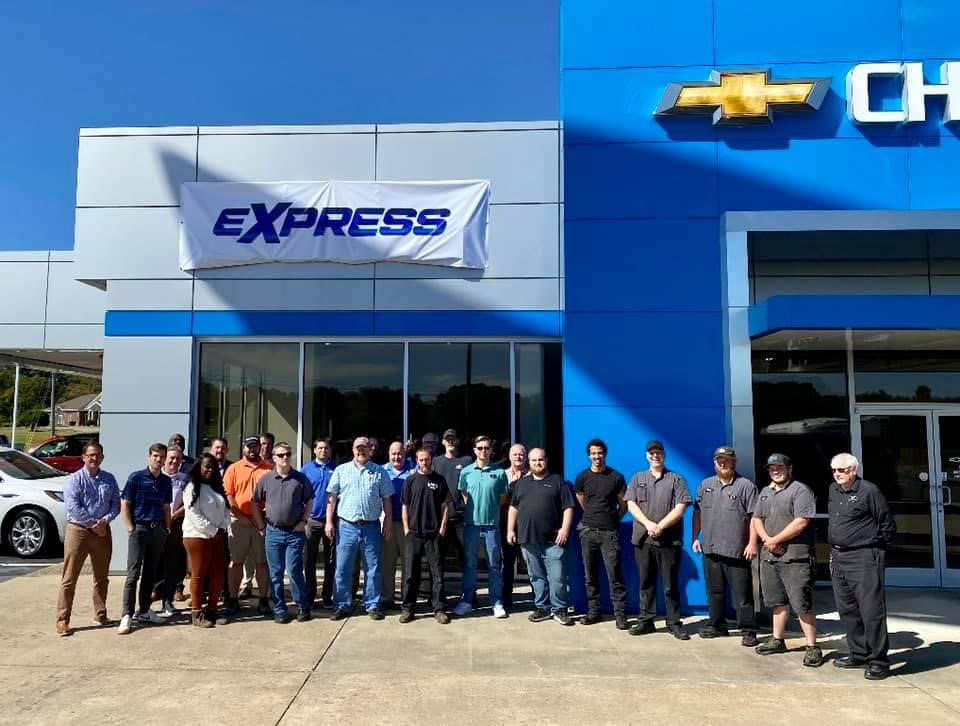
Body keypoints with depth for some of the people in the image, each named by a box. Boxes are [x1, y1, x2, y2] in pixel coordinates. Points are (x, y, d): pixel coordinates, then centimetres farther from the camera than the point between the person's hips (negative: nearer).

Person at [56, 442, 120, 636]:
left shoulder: (109, 479, 8)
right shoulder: (74, 479, -5)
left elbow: (116, 503, 5)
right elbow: (73, 507, -13)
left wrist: (105, 520, -12)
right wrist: (93, 524, -15)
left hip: (102, 531, 4)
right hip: (78, 530, -4)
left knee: (102, 577, 13)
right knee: (69, 578, -2)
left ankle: (100, 614, 26)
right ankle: (62, 620, 5)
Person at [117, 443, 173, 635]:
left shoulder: (166, 481, 9)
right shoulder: (136, 478, -4)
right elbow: (124, 504, -3)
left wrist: (167, 529, 9)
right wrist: (131, 529, -9)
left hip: (158, 530, 5)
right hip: (139, 528, -5)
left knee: (150, 573, 12)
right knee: (133, 573, -7)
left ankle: (144, 611, 21)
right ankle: (127, 615, -3)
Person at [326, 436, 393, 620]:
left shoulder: (379, 472, 6)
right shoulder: (341, 470, 6)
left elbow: (386, 500, 7)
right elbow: (331, 497, 5)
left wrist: (388, 523, 2)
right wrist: (329, 522, -1)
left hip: (371, 526, 0)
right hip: (347, 526, 0)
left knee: (373, 569, 6)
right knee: (343, 569, 5)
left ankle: (372, 605, 17)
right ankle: (342, 606, 16)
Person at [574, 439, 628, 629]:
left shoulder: (616, 477, -2)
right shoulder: (582, 477, 4)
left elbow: (623, 505, 7)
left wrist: (611, 520, 10)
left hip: (609, 532, -2)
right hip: (588, 531, 3)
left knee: (614, 575, -4)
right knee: (590, 574, 7)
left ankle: (620, 614, 2)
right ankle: (593, 611, 17)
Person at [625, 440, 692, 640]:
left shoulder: (676, 479, 4)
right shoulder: (637, 478, 13)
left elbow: (680, 508, -4)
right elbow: (631, 505, 3)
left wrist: (660, 526, -13)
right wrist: (648, 524, -12)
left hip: (669, 541, -2)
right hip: (643, 540, 3)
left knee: (671, 584, 3)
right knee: (645, 583, 9)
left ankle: (674, 623, 12)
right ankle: (646, 621, 17)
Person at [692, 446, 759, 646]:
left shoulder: (746, 486, -3)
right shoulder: (705, 485, 12)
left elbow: (754, 517, -7)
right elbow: (697, 513, 15)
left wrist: (752, 543, -13)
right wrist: (695, 537, 10)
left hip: (737, 551, -5)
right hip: (711, 549, 5)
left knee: (742, 593, 1)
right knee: (714, 591, 15)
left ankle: (748, 630, 9)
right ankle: (716, 625, 27)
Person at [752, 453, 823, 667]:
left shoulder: (800, 490, -8)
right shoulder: (765, 492, 17)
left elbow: (801, 522, -17)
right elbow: (756, 519, 15)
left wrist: (775, 540, -13)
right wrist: (767, 539, -5)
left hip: (795, 558, -7)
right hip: (769, 557, 7)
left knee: (802, 605, -5)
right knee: (778, 601, 16)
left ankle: (812, 647, 4)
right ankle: (777, 641, 27)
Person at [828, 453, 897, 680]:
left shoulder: (869, 490, -9)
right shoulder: (834, 490, 12)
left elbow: (888, 525, -3)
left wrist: (875, 546, 4)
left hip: (864, 558, -8)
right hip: (838, 558, 8)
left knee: (871, 610, -5)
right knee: (847, 610, 13)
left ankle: (878, 660, 4)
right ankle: (858, 654, 25)